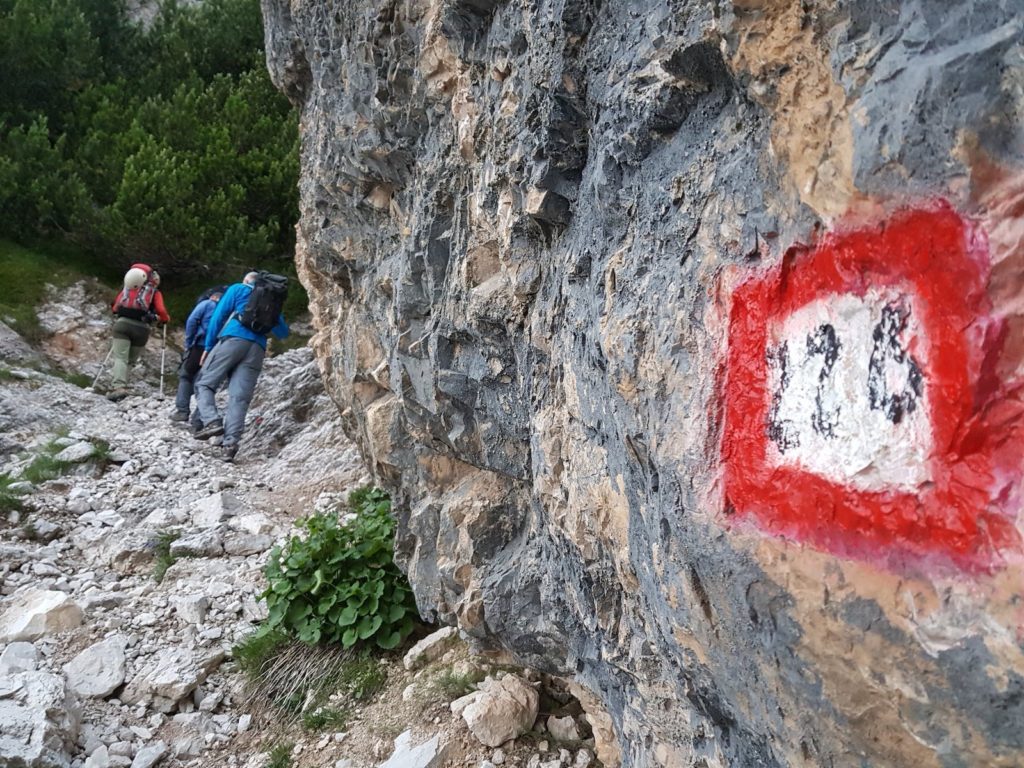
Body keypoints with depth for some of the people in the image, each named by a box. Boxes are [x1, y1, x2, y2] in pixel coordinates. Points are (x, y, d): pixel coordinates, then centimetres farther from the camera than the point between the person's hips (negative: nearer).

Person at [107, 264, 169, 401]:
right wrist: (166, 319, 22)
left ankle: (119, 386, -22)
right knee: (130, 358, 15)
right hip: (141, 327, -1)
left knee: (120, 357, -6)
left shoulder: (127, 287, 20)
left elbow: (115, 307, 20)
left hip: (122, 323, 1)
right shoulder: (155, 292, 14)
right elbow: (161, 311, 1)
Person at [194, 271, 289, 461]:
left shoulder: (238, 288, 17)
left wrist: (208, 346, 9)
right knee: (239, 398, -4)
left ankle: (212, 421, -19)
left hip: (233, 340, -3)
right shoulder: (274, 300, 28)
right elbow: (283, 333, 30)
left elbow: (218, 315, 7)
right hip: (257, 349, 3)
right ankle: (230, 444, -18)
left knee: (205, 384, 4)